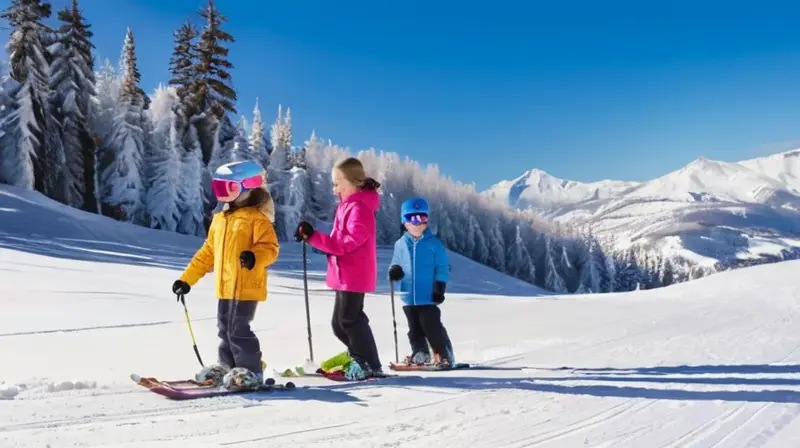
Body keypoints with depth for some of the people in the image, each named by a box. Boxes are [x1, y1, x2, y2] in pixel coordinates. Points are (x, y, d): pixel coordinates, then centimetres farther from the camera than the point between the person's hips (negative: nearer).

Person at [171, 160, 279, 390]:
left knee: (238, 329, -7)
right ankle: (227, 367, 28)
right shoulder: (220, 218, 15)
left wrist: (254, 257, -37)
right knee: (225, 329, 14)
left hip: (246, 287, -8)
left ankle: (251, 372, 5)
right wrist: (187, 278, 20)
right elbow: (208, 252, 20)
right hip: (225, 287, 8)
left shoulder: (256, 218, -8)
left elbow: (270, 247, -15)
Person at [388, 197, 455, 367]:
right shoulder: (401, 244, 6)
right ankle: (420, 354, 24)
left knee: (432, 327, -4)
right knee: (414, 328, 13)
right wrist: (395, 270, -8)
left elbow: (443, 268, -4)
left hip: (429, 296, -5)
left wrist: (439, 287, -12)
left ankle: (444, 356, 7)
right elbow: (397, 264, 16)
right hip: (409, 296, 5)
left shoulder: (434, 244, -5)